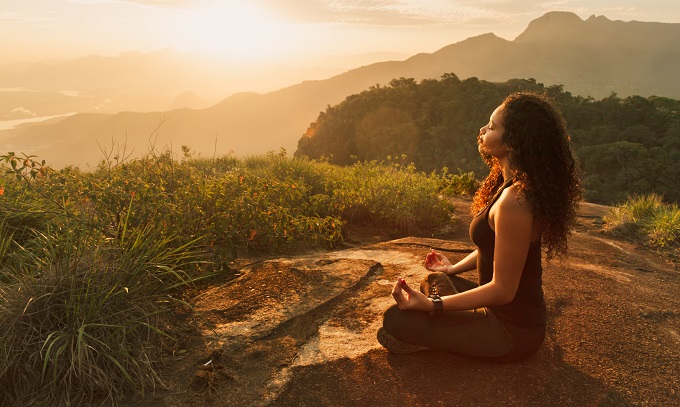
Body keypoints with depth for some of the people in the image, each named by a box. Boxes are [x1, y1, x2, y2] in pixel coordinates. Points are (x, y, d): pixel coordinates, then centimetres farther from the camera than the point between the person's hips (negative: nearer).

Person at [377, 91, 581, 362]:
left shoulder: (513, 202, -31)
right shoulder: (515, 185, 1)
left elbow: (502, 290, -26)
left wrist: (430, 305, -27)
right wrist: (454, 268, 21)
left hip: (512, 331, -10)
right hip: (520, 313, 10)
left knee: (396, 320, -15)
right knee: (435, 281, 28)